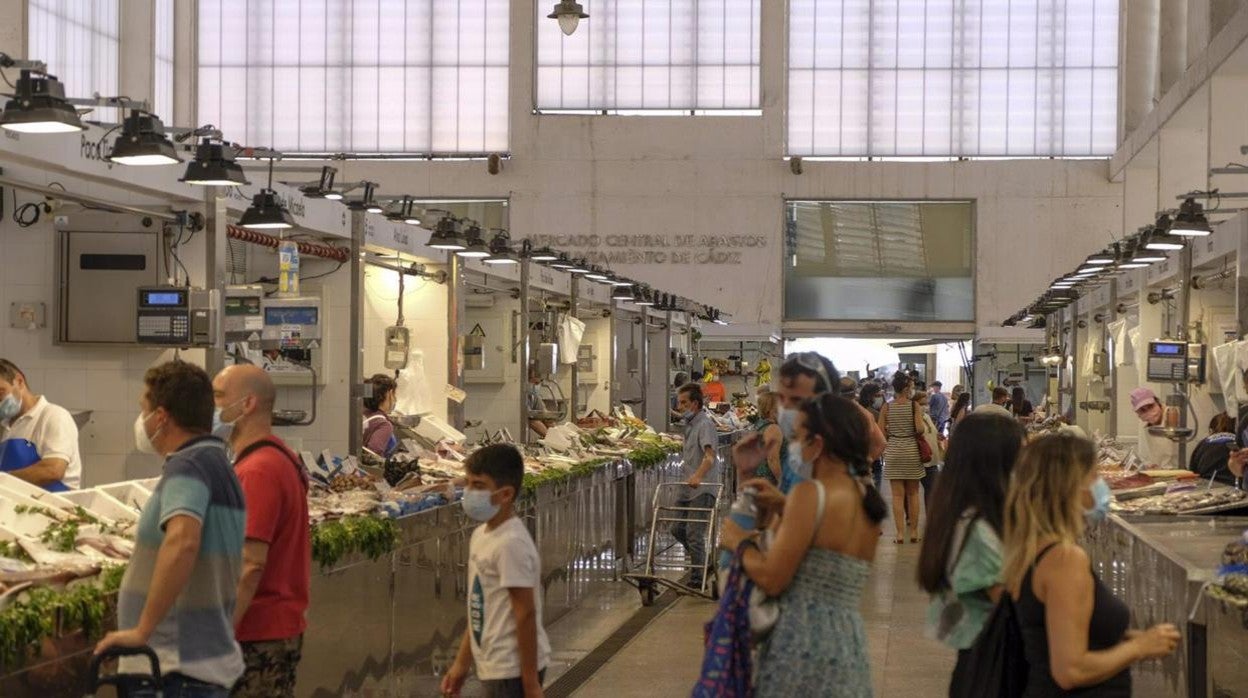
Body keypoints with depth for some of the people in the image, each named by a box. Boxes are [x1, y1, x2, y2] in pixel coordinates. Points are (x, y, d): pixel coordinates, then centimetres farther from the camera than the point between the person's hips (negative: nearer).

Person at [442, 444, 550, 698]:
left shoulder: (511, 544, -20)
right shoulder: (481, 536, 8)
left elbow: (525, 614, -20)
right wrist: (462, 663, 19)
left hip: (513, 670, -10)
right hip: (494, 667, 10)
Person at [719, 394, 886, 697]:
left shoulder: (810, 493, -14)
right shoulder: (867, 500, 8)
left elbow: (772, 580, -16)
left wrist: (740, 543, 0)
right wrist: (788, 507, 15)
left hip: (803, 642, -7)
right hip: (850, 645, 7)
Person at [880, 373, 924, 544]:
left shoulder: (887, 407, -3)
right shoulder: (913, 405, -8)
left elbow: (880, 432, -4)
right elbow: (920, 429, -15)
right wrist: (912, 432, 7)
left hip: (893, 452, 1)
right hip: (911, 450, -1)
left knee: (897, 495, 4)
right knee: (913, 494, 11)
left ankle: (900, 533, 1)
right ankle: (914, 532, 15)